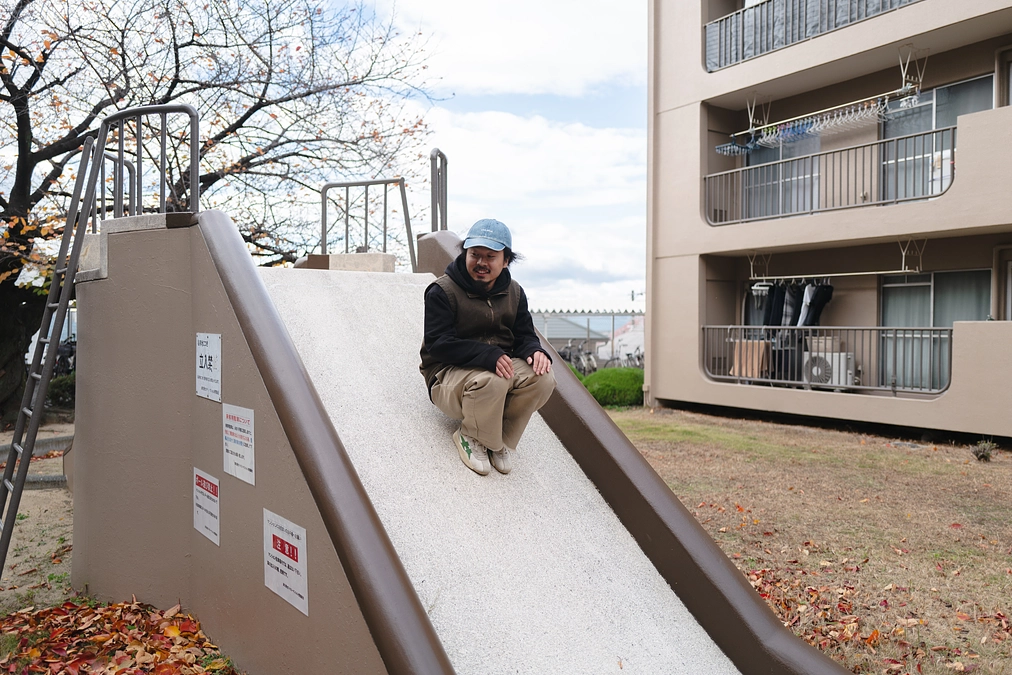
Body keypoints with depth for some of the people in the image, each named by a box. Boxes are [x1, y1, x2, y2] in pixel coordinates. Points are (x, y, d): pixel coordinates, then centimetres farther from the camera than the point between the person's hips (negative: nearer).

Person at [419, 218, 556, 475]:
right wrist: (488, 356, -33)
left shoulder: (514, 293, 9)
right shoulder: (443, 291, -9)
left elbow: (524, 335, 11)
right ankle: (470, 437, -6)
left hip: (501, 365, 5)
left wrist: (535, 350, -18)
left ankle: (503, 440, -2)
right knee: (491, 380, -39)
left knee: (543, 378, -24)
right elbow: (438, 344, -19)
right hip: (449, 374, -5)